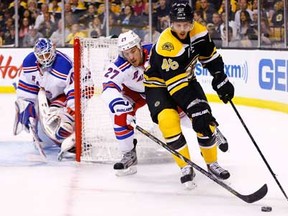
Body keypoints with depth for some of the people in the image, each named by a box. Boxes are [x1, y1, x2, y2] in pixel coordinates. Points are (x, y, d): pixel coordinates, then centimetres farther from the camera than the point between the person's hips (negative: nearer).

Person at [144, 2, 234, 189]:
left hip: (186, 79, 6)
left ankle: (212, 163, 13)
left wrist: (221, 80, -1)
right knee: (168, 120, -27)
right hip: (159, 84, -6)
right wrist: (196, 110, -40)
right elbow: (175, 84, -37)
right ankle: (186, 167, -14)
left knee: (206, 119, -7)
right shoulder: (166, 45, -35)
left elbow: (210, 56, 4)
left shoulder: (199, 32, -16)